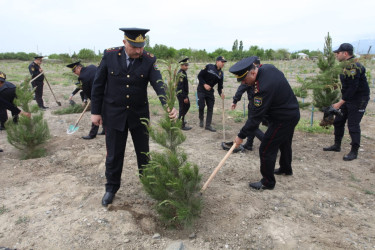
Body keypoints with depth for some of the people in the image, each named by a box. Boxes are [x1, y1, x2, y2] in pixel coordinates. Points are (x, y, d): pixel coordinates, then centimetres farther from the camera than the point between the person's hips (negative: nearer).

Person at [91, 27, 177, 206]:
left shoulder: (149, 60, -9)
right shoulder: (109, 55, -8)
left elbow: (159, 84, -21)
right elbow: (98, 85, -2)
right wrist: (95, 111, -2)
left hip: (139, 114, 1)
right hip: (114, 114, 0)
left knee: (143, 152, 14)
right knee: (114, 154, 10)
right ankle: (111, 188, 32)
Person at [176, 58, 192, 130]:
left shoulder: (183, 72, 10)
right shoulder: (181, 74, -21)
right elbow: (180, 87, -25)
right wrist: (184, 97, -24)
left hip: (184, 94, 10)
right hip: (181, 95, -10)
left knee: (187, 106, 22)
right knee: (182, 109, -1)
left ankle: (180, 120, 35)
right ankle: (182, 125, 9)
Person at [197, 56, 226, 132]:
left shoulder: (221, 73, 3)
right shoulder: (209, 67, -11)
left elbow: (220, 86, 3)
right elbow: (199, 76, -10)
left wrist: (221, 93, -15)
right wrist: (204, 84, -20)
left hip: (210, 91, 5)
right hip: (201, 89, -5)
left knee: (210, 108, 4)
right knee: (201, 106, -10)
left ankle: (208, 125, 13)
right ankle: (201, 120, 19)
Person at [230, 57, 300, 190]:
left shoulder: (263, 87, -34)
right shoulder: (267, 67, -6)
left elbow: (256, 116, -29)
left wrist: (241, 136, -21)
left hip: (283, 119, -10)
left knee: (266, 150, -2)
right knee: (284, 143, 28)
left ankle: (268, 182, 14)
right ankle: (286, 168, 51)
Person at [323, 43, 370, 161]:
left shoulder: (353, 67, -23)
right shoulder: (346, 65, 8)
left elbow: (352, 88, -27)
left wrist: (340, 103, -25)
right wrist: (342, 101, 13)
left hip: (358, 100, -10)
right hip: (347, 98, 10)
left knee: (353, 126, -5)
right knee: (338, 121, 13)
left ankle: (354, 152, 7)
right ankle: (337, 145, 26)